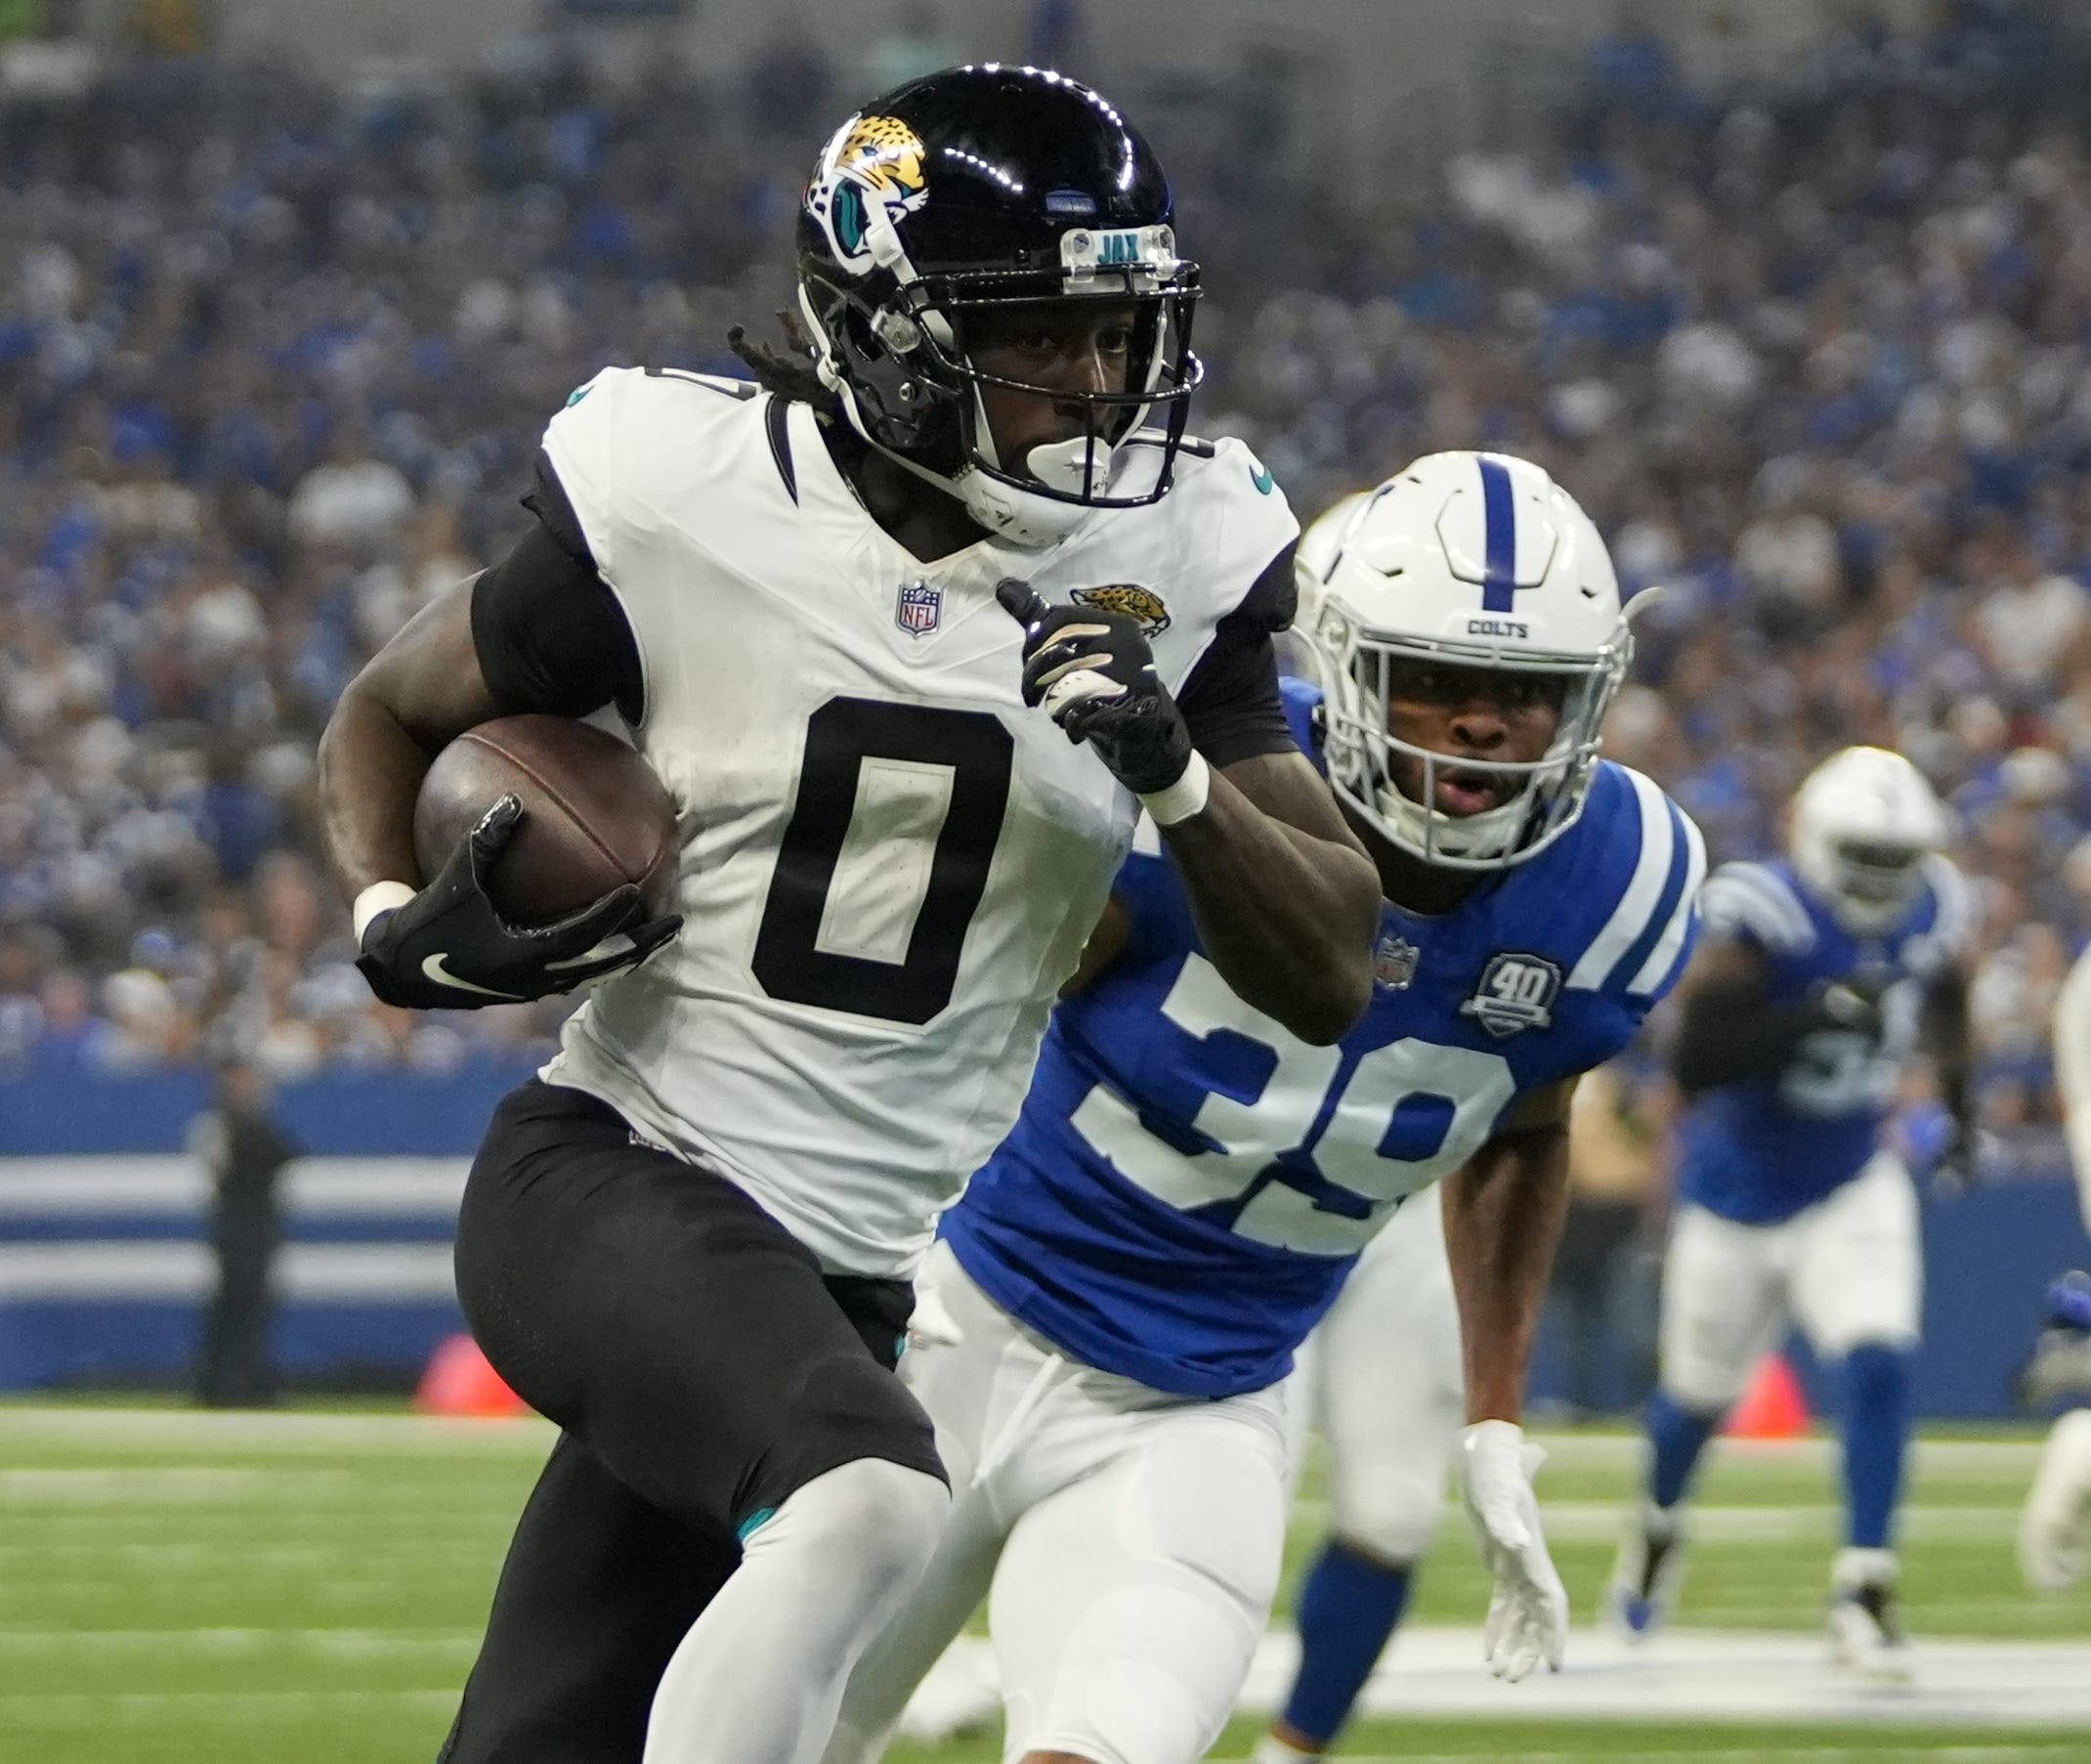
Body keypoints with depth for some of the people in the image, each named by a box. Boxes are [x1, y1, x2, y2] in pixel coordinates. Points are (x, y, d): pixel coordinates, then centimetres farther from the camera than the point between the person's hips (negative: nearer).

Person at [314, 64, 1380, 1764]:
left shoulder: (1172, 564, 0)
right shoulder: (691, 508, -9)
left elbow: (1331, 977, 1)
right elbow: (390, 716, 9)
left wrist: (1176, 771, -16)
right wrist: (403, 925, -11)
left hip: (850, 1279, 5)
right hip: (604, 1173, -5)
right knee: (865, 1498, -35)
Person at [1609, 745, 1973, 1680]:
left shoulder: (1928, 911, -8)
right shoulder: (1761, 916, -27)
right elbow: (1693, 1059, -34)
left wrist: (1956, 1108, 26)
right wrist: (1816, 1016, -42)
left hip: (1852, 1188, 3)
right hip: (1738, 1192, -3)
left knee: (1879, 1364, -19)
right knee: (1699, 1390, 16)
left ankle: (1863, 1587, -11)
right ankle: (1659, 1524, 49)